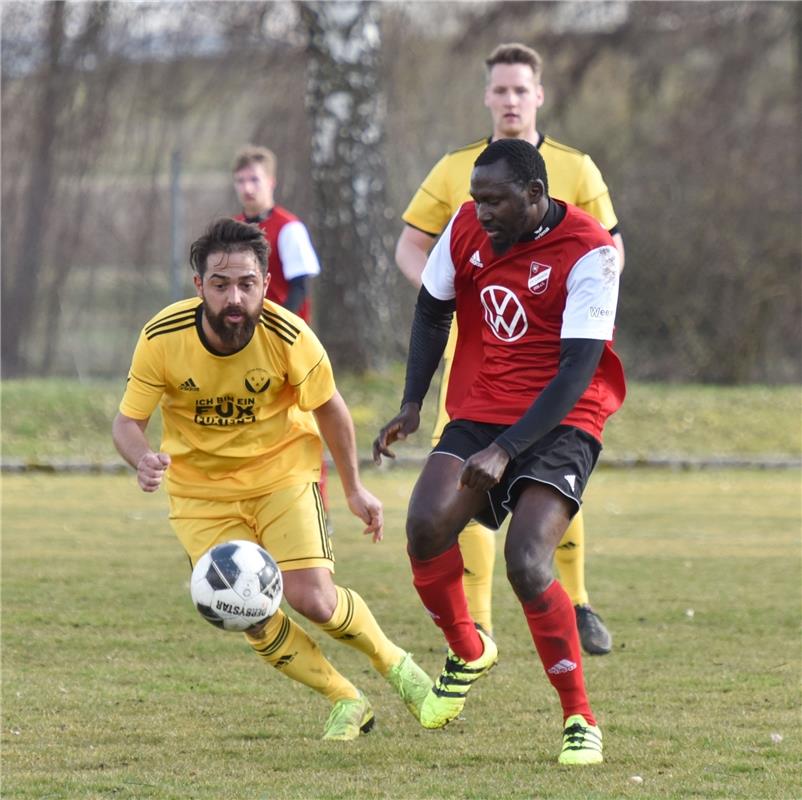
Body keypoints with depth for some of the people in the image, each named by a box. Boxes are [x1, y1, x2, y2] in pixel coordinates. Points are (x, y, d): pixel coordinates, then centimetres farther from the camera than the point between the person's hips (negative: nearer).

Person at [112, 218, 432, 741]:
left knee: (312, 600, -15)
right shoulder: (162, 340, -22)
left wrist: (354, 489, 5)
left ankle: (394, 663, 16)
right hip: (200, 490, 1)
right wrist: (143, 460, -34)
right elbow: (128, 422, -11)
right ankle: (347, 703, 14)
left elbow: (328, 409, -3)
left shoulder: (289, 338, -22)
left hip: (282, 470, -1)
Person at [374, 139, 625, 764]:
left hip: (561, 423, -5)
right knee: (426, 525, -20)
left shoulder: (588, 252, -18)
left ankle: (580, 720, -7)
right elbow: (432, 311, 16)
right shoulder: (468, 228, -1)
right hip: (479, 413, 5)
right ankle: (468, 652, 10)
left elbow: (578, 370, -22)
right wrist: (412, 405, 5)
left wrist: (505, 450, -30)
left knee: (526, 563, -24)